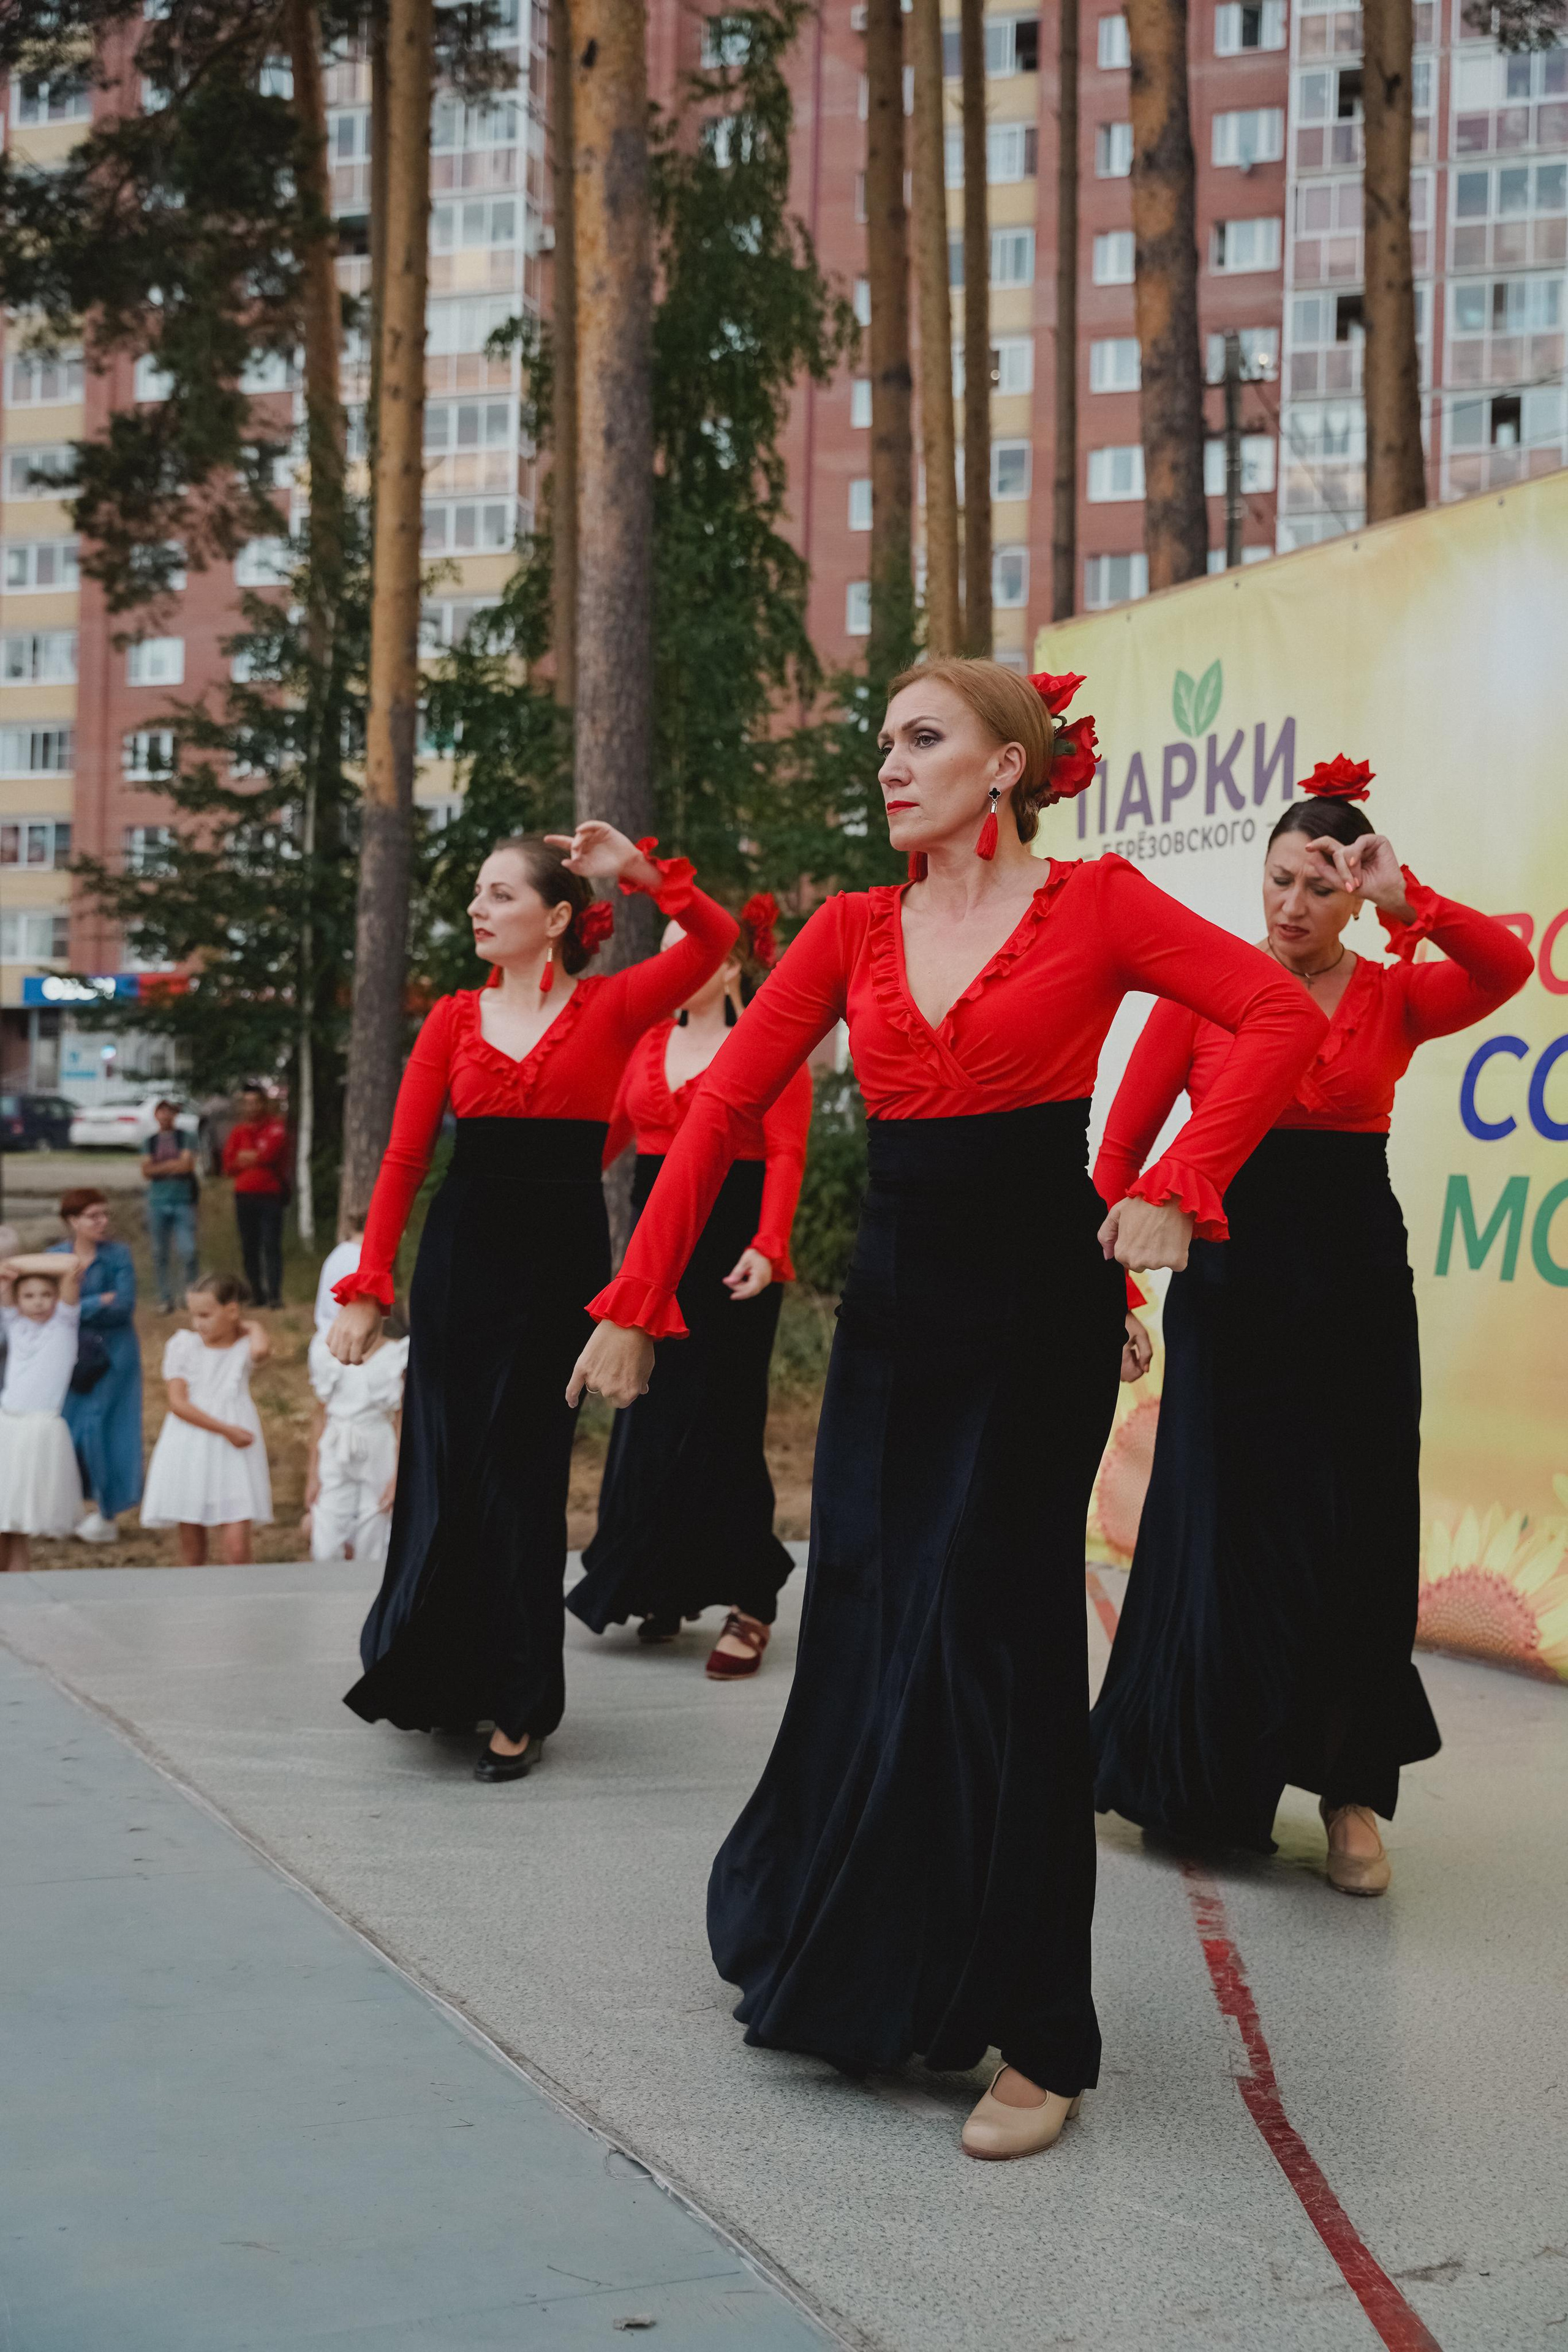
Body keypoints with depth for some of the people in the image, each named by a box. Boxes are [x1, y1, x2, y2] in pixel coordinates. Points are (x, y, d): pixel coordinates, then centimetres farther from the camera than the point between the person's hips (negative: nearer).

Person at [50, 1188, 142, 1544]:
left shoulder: (118, 1255, -6)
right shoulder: (56, 1257, 2)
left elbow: (124, 1306, -14)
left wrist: (78, 1308, -13)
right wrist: (100, 1302, -17)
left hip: (112, 1355, -3)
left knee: (98, 1427, -5)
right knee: (67, 1430, 4)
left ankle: (107, 1514, 6)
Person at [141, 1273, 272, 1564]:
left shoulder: (245, 1347, 0)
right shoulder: (183, 1346, 1)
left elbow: (261, 1349, -27)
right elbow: (178, 1403, -7)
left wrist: (251, 1324, -6)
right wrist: (225, 1430, -13)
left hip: (234, 1456, -1)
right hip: (189, 1455, 1)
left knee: (236, 1546, -12)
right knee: (192, 1546, 8)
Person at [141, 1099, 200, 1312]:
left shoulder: (185, 1138, 4)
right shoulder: (151, 1141, 11)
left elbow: (187, 1165, -9)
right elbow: (146, 1171, 2)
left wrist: (159, 1168, -8)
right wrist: (172, 1165, -11)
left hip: (183, 1201, -2)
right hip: (157, 1201, 2)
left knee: (187, 1251, -12)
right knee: (160, 1253, 3)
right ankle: (165, 1298, 9)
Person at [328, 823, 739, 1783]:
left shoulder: (609, 1008, 0)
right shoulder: (455, 1018, 5)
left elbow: (716, 939, -14)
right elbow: (404, 1158, 1)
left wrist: (644, 870, -18)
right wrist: (367, 1288, -4)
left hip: (561, 1261, -2)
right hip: (462, 1257, 2)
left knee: (523, 1473, 2)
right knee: (445, 1470, 6)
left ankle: (518, 1704, 14)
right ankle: (428, 1675, 27)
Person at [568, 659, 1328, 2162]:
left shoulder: (1092, 903, -2)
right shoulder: (855, 931, 8)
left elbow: (1279, 1018, -9)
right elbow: (725, 1101, 5)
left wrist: (1175, 1192, -18)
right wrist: (636, 1302, 0)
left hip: (1038, 1306, -4)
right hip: (894, 1304, 4)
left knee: (996, 1632, -3)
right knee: (862, 1628, 9)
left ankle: (1035, 2037, 8)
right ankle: (830, 1949, 33)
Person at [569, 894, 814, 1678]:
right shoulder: (648, 1042, 12)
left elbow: (787, 1153, -13)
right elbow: (605, 1133, 15)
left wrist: (766, 1247, -24)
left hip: (729, 1251, -6)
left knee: (716, 1422, -6)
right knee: (647, 1418, 8)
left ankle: (748, 1604, 3)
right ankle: (658, 1594, 19)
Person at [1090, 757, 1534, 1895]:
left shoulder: (1393, 999, 3)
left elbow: (1510, 968, -18)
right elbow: (1124, 1140, -3)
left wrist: (1406, 901, -23)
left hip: (1355, 1287, 1)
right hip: (1231, 1279, -1)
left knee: (1354, 1542, 5)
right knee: (1224, 1532, 7)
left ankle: (1350, 1793, 19)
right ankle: (1197, 1776, 26)